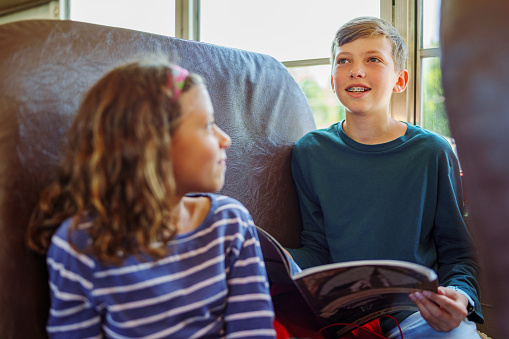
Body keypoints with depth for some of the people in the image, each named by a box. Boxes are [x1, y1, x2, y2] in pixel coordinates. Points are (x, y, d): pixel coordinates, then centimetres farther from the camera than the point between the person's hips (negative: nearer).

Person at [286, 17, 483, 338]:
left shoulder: (433, 152, 2)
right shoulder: (310, 153, 6)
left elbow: (458, 249, 7)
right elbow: (316, 249, 7)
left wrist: (460, 296, -15)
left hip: (419, 308, -1)